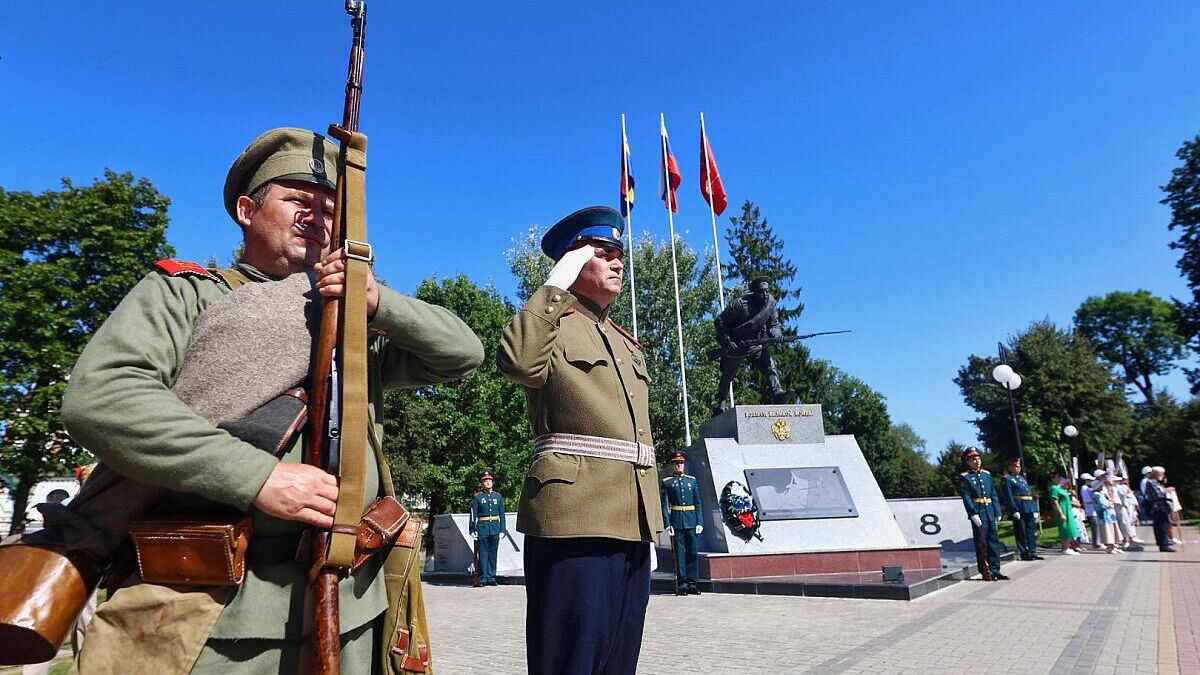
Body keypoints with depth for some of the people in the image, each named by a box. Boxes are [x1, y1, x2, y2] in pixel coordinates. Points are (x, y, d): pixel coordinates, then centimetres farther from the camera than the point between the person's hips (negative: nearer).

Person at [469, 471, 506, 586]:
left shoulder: (498, 496, 8)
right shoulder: (477, 497, 1)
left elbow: (502, 514, 8)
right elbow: (473, 514, 0)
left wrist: (502, 529, 3)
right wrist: (473, 530, -6)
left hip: (495, 528, 2)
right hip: (482, 528, -2)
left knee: (493, 554, 6)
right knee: (483, 554, -1)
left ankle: (491, 578, 14)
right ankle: (483, 579, 5)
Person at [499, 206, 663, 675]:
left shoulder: (627, 343, 24)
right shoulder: (552, 323, 0)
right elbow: (518, 362, -24)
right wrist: (555, 285, -13)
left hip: (631, 520, 8)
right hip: (576, 514, -8)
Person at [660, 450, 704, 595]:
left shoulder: (692, 480, 12)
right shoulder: (666, 482, 4)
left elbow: (698, 503, 10)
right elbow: (664, 505, 0)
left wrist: (699, 522, 1)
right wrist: (667, 524, -9)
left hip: (691, 522, 2)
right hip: (676, 522, -2)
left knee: (693, 552, 2)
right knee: (679, 553, 0)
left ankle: (693, 583, 10)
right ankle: (682, 584, 6)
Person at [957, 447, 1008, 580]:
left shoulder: (987, 474, 13)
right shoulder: (964, 478, -4)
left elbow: (994, 495, 14)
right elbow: (966, 498, -11)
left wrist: (997, 513, 8)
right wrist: (974, 514, -19)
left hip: (990, 513, 6)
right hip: (978, 514, -6)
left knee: (994, 541, 8)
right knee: (982, 543, -1)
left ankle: (995, 570, 16)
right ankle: (985, 571, 7)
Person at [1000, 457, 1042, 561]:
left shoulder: (1022, 478, 22)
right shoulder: (1006, 479, -4)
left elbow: (1031, 494, 21)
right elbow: (1008, 496, -12)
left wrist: (1035, 509, 14)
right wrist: (1014, 510, -19)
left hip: (1030, 509, 8)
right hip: (1019, 510, -8)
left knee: (1032, 532, 9)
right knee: (1021, 533, -2)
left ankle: (1033, 553, 15)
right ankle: (1024, 553, 4)